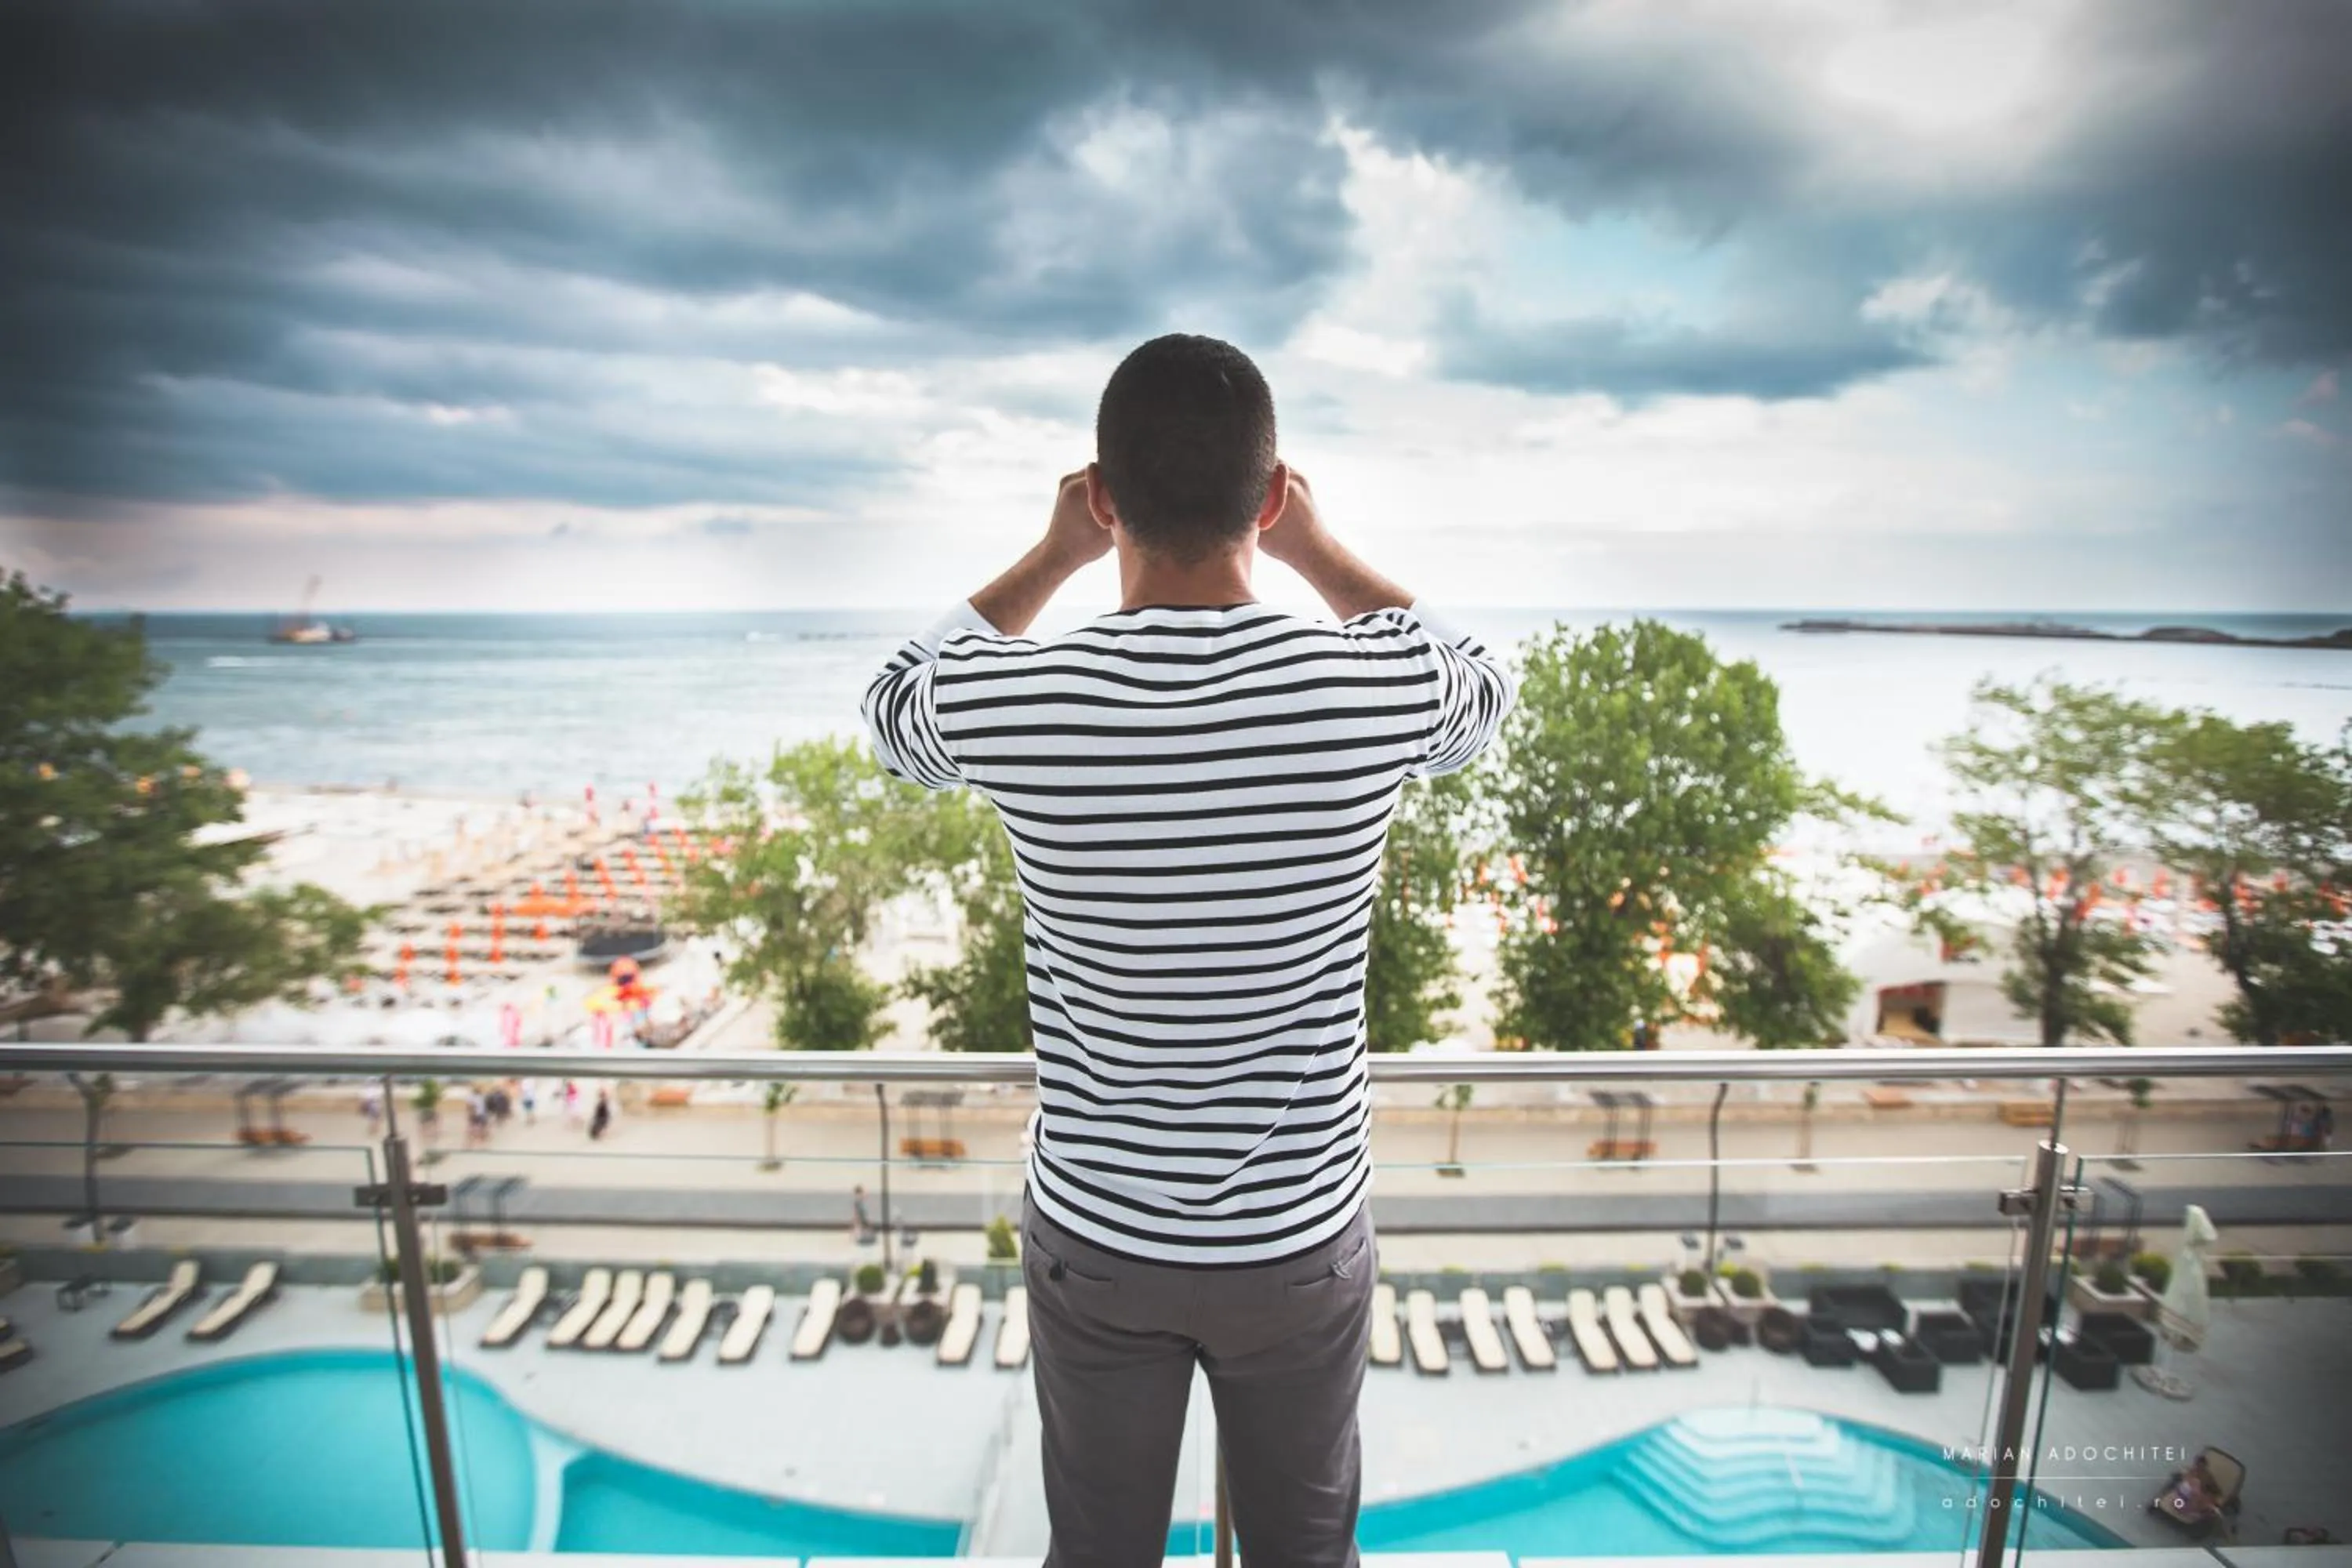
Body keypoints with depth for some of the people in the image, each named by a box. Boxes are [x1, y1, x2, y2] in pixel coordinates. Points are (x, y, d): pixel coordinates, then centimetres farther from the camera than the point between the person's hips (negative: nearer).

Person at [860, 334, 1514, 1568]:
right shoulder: (1373, 689, -19)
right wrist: (1318, 552, 9)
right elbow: (1483, 690, 7)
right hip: (1300, 1237, 0)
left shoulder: (1013, 702, -20)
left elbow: (896, 707, 7)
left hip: (1093, 1236, 1)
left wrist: (1050, 557, 8)